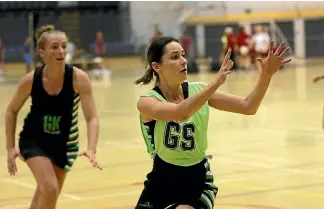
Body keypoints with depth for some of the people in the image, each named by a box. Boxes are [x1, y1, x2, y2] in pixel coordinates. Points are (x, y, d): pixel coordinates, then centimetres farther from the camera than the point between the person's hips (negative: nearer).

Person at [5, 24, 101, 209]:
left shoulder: (78, 78, -23)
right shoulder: (31, 80, -20)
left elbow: (92, 118, -27)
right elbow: (12, 111, -3)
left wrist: (91, 149, -42)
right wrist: (11, 147, -8)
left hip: (64, 143, 2)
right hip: (34, 140, -1)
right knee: (50, 189, -23)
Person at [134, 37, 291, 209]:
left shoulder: (198, 90, -5)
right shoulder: (147, 101, -16)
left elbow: (248, 107, -9)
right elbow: (181, 113, -36)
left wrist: (266, 75, -24)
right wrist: (216, 82, -43)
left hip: (197, 179, 1)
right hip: (163, 181, -1)